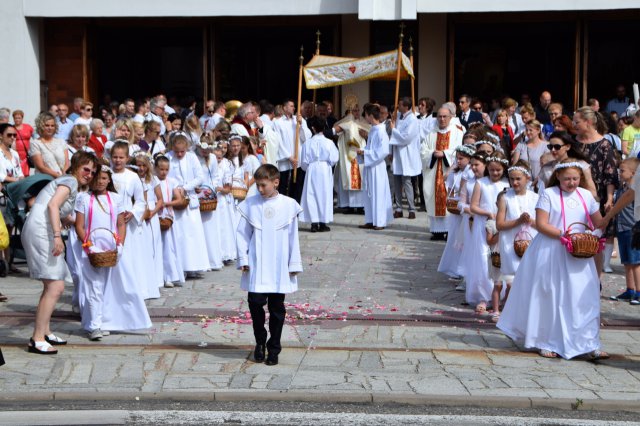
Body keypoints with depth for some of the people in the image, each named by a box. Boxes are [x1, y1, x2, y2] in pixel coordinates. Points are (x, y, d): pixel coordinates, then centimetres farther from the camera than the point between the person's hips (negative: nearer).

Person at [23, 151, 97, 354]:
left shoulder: (65, 181, 26)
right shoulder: (70, 181, -3)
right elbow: (52, 205, -17)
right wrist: (57, 235, -25)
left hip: (43, 233, 11)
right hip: (40, 232, -11)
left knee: (52, 287, 16)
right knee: (55, 287, -14)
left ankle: (45, 332, 22)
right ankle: (37, 339, -15)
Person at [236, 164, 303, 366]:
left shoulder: (289, 205, -1)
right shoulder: (250, 205, 1)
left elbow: (293, 237, 3)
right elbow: (242, 233, 5)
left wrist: (294, 264, 3)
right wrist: (243, 259, -1)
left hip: (279, 267, 0)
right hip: (256, 266, 0)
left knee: (277, 307, 6)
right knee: (255, 303, -3)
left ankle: (274, 348, 18)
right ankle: (260, 342, 20)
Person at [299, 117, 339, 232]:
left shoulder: (307, 143, -6)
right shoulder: (329, 142, -7)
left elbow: (304, 162, -2)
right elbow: (334, 159, -6)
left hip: (311, 171, 0)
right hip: (325, 171, 0)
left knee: (311, 196, 6)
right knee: (325, 195, 8)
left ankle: (314, 223, 3)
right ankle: (323, 223, 9)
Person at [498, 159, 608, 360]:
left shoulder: (586, 195, 9)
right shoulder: (548, 194, -4)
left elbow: (599, 222, 11)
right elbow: (541, 224, -11)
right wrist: (563, 235, -22)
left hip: (579, 255, 4)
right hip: (551, 252, -3)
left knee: (584, 297, -1)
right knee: (550, 297, 4)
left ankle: (589, 345, 3)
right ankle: (547, 343, 17)